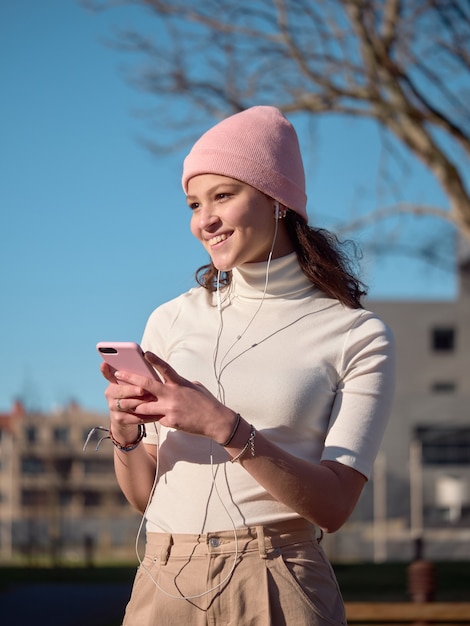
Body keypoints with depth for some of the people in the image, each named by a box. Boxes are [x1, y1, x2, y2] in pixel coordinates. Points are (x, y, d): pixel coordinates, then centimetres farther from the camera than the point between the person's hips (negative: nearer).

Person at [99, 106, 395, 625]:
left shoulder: (356, 336, -1)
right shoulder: (172, 321, 9)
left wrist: (225, 428, -20)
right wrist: (126, 435, -8)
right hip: (163, 582, 3)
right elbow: (143, 496, 12)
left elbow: (333, 505, -9)